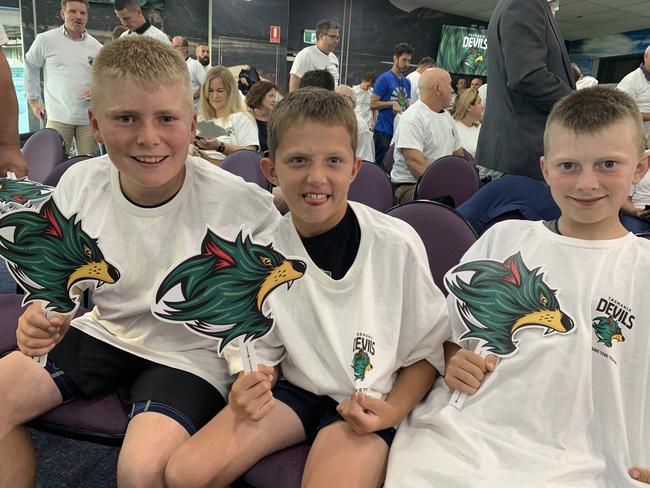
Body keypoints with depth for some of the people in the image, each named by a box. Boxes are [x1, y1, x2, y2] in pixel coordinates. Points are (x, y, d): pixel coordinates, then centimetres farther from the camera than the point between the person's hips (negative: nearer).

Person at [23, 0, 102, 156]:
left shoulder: (96, 47, 7)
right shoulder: (45, 40, 1)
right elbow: (31, 67, 14)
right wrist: (33, 99, 13)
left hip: (89, 118, 2)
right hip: (58, 117, -2)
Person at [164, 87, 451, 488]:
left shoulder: (397, 244, -15)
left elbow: (427, 349, -3)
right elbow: (263, 348, 4)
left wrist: (393, 410, -17)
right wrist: (247, 390, -16)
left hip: (363, 405, -2)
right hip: (294, 390, 3)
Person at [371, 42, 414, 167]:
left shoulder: (407, 82, 14)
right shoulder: (384, 78, -5)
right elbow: (373, 104, -8)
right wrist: (392, 103, -17)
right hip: (384, 131, -6)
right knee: (381, 165, -3)